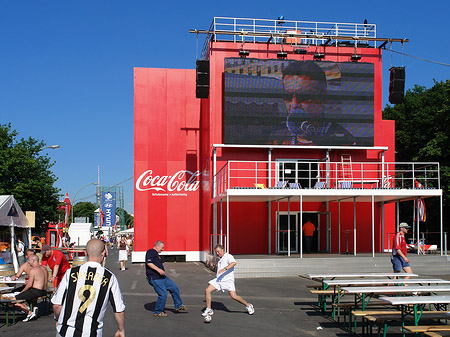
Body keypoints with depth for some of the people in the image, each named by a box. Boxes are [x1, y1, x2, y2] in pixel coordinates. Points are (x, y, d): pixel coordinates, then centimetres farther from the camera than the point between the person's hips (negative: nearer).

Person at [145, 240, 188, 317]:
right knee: (163, 293, -14)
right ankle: (157, 312, 1)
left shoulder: (156, 254, 23)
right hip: (154, 278, -11)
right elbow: (149, 263, -22)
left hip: (162, 277, 11)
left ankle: (178, 306, 20)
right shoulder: (150, 252, -9)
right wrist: (158, 269, -29)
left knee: (174, 287, 8)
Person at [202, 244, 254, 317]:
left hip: (227, 280, -7)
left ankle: (248, 306, 7)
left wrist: (224, 269, -38)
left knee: (233, 296, -15)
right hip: (218, 279, 8)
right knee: (207, 290, -9)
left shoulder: (228, 256, -6)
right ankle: (209, 310, 2)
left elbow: (233, 263, -29)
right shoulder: (220, 259, 21)